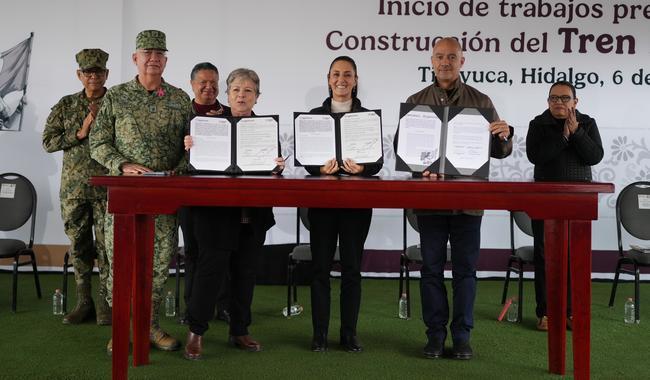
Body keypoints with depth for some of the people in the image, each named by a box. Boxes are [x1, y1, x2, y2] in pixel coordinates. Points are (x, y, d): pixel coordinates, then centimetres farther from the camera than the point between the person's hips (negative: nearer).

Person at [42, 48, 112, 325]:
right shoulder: (66, 105, 9)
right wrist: (80, 133, -8)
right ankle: (84, 301, 20)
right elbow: (48, 141, 5)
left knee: (107, 245, -2)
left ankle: (105, 303, 9)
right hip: (73, 186, 3)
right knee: (79, 245, 8)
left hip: (108, 186, -3)